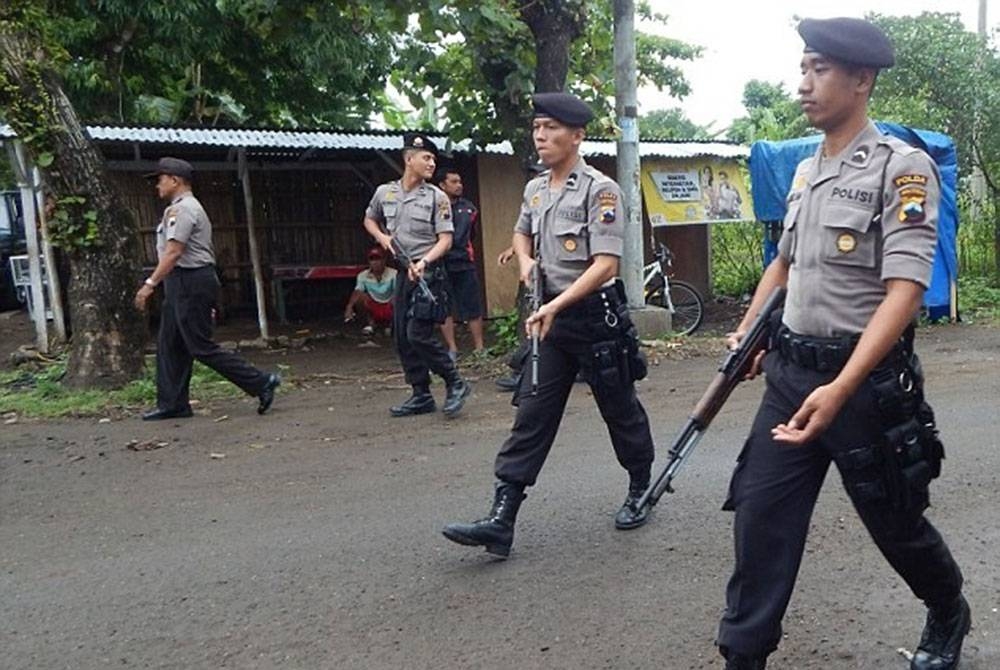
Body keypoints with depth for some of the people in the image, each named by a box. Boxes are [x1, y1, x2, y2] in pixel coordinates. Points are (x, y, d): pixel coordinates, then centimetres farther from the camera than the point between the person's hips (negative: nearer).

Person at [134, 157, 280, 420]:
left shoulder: (182, 208, -13)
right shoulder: (181, 208, 21)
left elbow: (173, 252, -21)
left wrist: (150, 283, -21)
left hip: (191, 283, -11)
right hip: (183, 283, 11)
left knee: (202, 347, -8)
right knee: (170, 346, 11)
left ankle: (260, 382, -4)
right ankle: (172, 404, 16)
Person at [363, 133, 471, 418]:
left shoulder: (437, 197, -5)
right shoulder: (384, 192, 7)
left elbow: (445, 239, -8)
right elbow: (369, 219, 25)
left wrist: (423, 261, -24)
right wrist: (382, 236, 4)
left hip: (428, 272, -6)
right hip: (402, 272, 6)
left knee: (418, 335, -13)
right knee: (402, 338, 7)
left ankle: (456, 384, 4)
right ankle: (421, 395, 19)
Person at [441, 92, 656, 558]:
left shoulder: (600, 190, -13)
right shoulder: (534, 190, 9)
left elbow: (605, 264, -20)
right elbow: (521, 233, 29)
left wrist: (556, 305, -28)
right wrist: (526, 261, 6)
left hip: (596, 315, -6)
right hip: (551, 318, 6)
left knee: (620, 411, 10)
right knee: (532, 415, 1)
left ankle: (639, 493, 32)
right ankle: (501, 520, -1)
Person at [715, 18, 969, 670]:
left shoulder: (903, 166, -12)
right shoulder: (806, 171, 10)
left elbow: (905, 292, -21)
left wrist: (841, 388, -30)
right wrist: (747, 331, 12)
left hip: (866, 378, -5)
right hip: (790, 371, 6)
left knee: (895, 521, 14)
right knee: (760, 516, 2)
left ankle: (949, 616, 44)